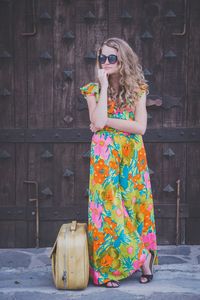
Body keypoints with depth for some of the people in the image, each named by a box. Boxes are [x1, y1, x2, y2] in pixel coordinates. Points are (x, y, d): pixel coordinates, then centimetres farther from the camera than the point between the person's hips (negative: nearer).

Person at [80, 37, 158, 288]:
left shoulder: (137, 89, 2)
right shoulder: (93, 90, 1)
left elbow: (140, 127, -9)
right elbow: (98, 122, -16)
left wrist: (107, 122, -12)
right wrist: (104, 86, -13)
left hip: (132, 157, 1)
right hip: (105, 158, 0)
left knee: (135, 204, 6)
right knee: (108, 207, 0)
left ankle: (145, 261, 18)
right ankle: (109, 268, 11)